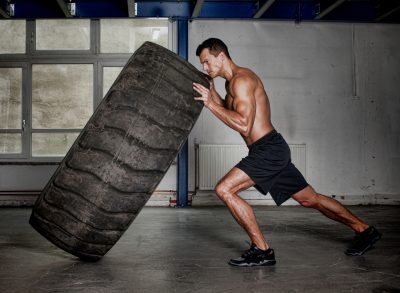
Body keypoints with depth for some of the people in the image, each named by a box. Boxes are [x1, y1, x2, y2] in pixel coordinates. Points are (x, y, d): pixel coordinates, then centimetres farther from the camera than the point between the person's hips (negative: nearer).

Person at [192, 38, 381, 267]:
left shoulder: (241, 79, -13)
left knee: (224, 189, -16)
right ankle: (365, 231, 30)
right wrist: (212, 92, 15)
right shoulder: (232, 82, 17)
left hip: (269, 149, -10)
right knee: (310, 199, 17)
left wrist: (211, 104, -19)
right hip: (271, 152, 10)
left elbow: (244, 125, -22)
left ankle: (262, 251, -11)